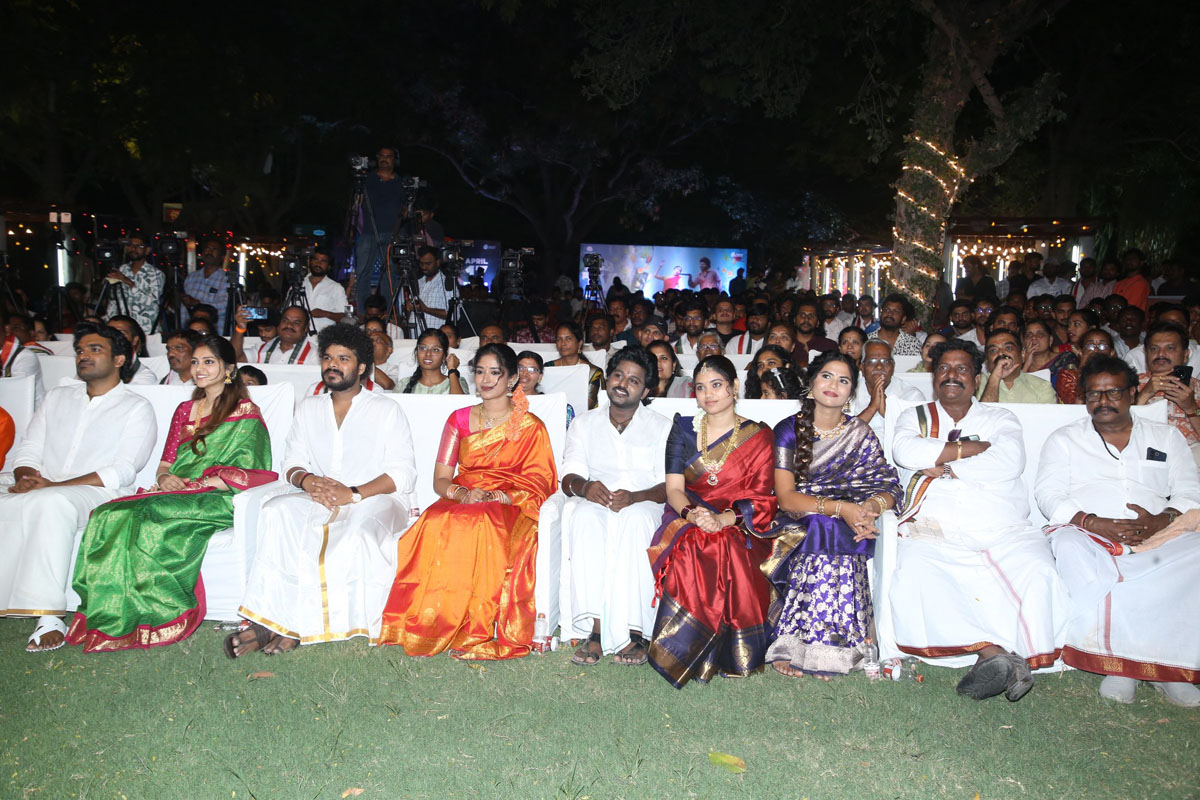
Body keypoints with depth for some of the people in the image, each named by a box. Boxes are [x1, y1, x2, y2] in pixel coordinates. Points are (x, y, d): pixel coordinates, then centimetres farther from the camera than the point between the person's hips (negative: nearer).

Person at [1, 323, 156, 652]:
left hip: (96, 494, -4)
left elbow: (122, 471, -6)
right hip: (40, 490, 5)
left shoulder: (137, 408, 6)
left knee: (51, 503, -38)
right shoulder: (57, 397, 25)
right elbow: (27, 450, 18)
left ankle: (49, 616, -38)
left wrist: (52, 485, -15)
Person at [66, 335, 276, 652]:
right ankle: (114, 619, -27)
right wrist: (165, 478, -4)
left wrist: (195, 484, -14)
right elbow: (165, 465, 20)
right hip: (173, 495, 6)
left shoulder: (245, 413, 5)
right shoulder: (185, 410, 24)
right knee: (109, 516, -25)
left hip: (217, 500, -6)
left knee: (144, 518, -33)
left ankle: (154, 616, -25)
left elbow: (244, 475, -4)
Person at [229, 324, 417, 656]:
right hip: (319, 499, 4)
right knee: (277, 510, -28)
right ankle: (271, 621, -32)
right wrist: (307, 480, -11)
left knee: (358, 531, -37)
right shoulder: (308, 408, 19)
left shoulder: (386, 410, 4)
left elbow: (402, 473, -6)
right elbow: (292, 462, 14)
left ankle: (283, 623, -31)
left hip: (377, 499, -4)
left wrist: (353, 493, -19)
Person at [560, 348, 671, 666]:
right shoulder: (584, 424, 18)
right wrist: (584, 487, -20)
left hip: (643, 507, -1)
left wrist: (635, 497, -22)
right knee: (584, 515, -35)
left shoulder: (662, 428, 11)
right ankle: (595, 629, -38)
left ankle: (633, 633, -37)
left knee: (635, 519, -37)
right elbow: (569, 477, 5)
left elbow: (670, 486, -1)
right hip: (594, 504, 2)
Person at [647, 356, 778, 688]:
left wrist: (723, 519, -21)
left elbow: (760, 499, -2)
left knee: (733, 556, -35)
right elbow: (674, 488, 3)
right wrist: (693, 513, -20)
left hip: (737, 526, -1)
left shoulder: (757, 436, 6)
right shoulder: (683, 428, 11)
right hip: (687, 519, 1)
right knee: (690, 554, -33)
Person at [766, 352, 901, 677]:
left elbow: (889, 488, 1)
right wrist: (839, 508, -24)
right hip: (796, 528, -2)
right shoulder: (789, 430, 0)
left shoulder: (861, 435, 8)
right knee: (823, 529, -35)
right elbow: (786, 498, -10)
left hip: (846, 531, 2)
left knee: (832, 534, -33)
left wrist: (871, 507, -24)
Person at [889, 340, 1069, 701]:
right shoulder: (915, 417, 22)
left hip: (1003, 532, 1)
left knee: (1038, 572, -31)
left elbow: (1010, 462, -1)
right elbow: (905, 450, -4)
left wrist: (944, 466, -2)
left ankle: (1009, 657, -31)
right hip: (933, 532, -1)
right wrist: (974, 448, -2)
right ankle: (992, 652, -38)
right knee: (915, 571, -34)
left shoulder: (1000, 418, 21)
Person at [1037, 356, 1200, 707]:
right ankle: (1120, 659, -33)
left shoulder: (1166, 437, 23)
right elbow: (1048, 496, 4)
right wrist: (1097, 524, -14)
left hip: (1160, 534, 2)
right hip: (1089, 533, -2)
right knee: (1070, 548, -38)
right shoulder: (1064, 439, 17)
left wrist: (1160, 521, -11)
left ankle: (1170, 661, -27)